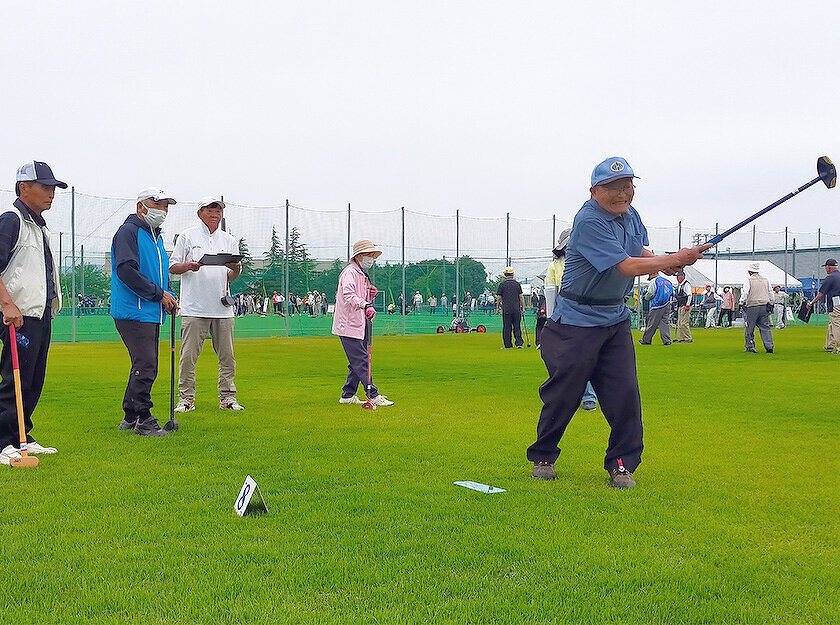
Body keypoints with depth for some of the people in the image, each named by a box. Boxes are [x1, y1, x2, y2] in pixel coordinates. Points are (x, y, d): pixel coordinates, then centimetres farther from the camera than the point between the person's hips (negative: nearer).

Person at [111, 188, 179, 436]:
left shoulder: (156, 236, 22)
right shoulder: (128, 231, -8)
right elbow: (127, 271, -19)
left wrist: (168, 296, 9)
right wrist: (159, 294, -16)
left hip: (153, 313, 10)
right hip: (133, 312, -10)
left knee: (146, 367, 12)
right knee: (145, 366, -13)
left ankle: (130, 417, 21)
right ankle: (143, 420, -7)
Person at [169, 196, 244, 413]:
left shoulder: (229, 240, 16)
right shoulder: (187, 236, 7)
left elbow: (233, 276, 15)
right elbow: (173, 267, 5)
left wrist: (235, 268, -9)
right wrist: (189, 265, -14)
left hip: (223, 308, 3)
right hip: (194, 308, -3)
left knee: (227, 355, 4)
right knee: (188, 355, -4)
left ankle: (228, 397, 12)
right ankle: (186, 398, 3)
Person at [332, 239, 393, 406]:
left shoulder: (363, 275, 20)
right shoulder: (350, 272, -11)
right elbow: (348, 295, -29)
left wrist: (370, 296, 4)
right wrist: (365, 305, -45)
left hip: (360, 326, 10)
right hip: (349, 326, -10)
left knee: (358, 362, 12)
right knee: (362, 361, -10)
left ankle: (348, 395, 19)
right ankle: (373, 396, -11)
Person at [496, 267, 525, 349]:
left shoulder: (501, 284, -1)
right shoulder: (517, 284, 4)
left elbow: (499, 298, 0)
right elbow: (521, 297, 3)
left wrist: (498, 307, 11)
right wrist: (523, 307, 8)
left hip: (506, 309, -1)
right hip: (517, 309, 2)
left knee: (507, 327, 2)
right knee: (517, 327, 7)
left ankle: (508, 345, 3)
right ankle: (519, 343, 3)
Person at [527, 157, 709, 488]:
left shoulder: (630, 214, 6)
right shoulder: (589, 221, -21)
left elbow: (639, 252, 24)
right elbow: (628, 267, -24)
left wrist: (666, 263, 3)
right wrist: (676, 259, -19)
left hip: (616, 318, 7)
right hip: (577, 321, -7)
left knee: (624, 393, 0)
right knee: (563, 394, 0)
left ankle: (621, 463, 12)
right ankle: (542, 457, 19)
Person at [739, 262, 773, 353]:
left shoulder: (749, 281, -6)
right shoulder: (766, 280, 10)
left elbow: (745, 294, -6)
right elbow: (771, 294, 14)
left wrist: (742, 304, 7)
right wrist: (770, 305, 22)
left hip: (752, 306, -5)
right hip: (764, 306, 5)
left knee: (749, 328, 5)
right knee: (765, 327, 4)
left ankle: (750, 347, 7)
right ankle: (769, 347, -4)